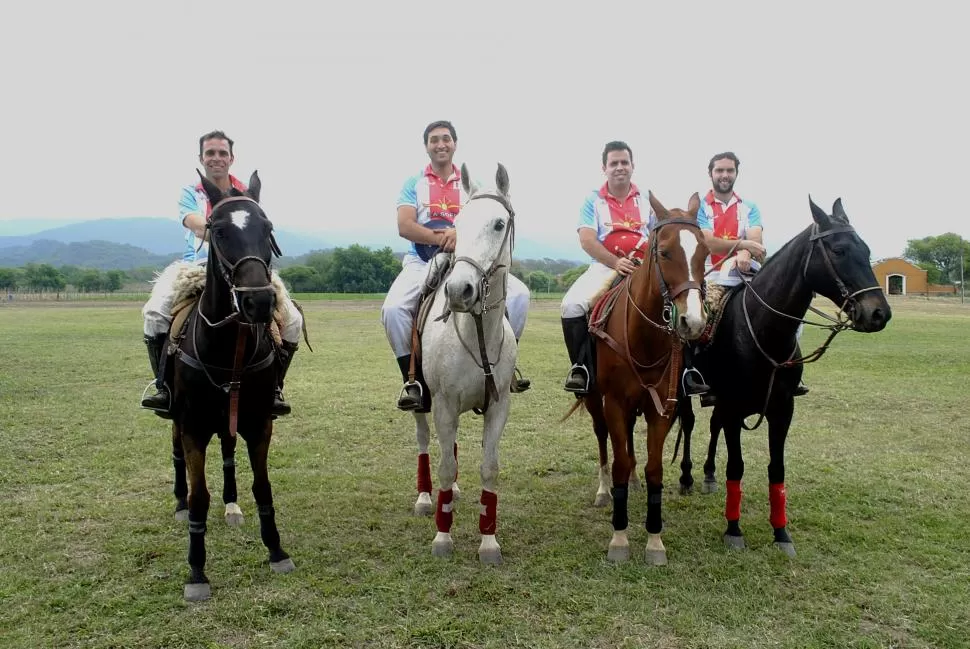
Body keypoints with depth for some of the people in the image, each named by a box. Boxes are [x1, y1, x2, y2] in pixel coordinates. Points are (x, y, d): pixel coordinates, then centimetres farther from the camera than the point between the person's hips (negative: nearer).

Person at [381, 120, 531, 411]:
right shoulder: (413, 184, 8)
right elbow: (405, 226, -7)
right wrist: (442, 239, -21)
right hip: (422, 261, -1)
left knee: (518, 292, -20)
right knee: (393, 308, -30)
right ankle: (413, 378, -12)